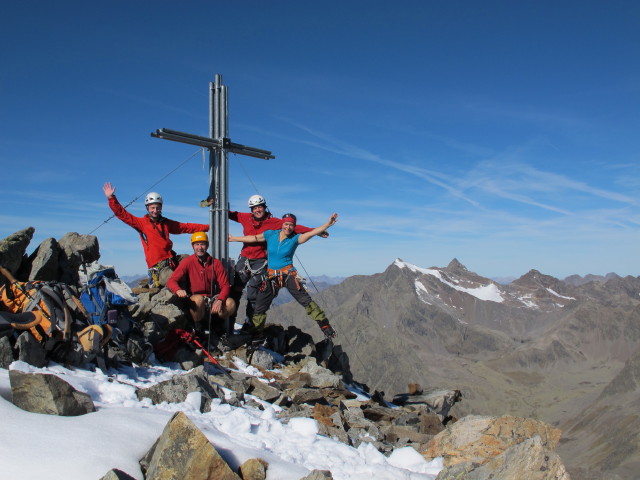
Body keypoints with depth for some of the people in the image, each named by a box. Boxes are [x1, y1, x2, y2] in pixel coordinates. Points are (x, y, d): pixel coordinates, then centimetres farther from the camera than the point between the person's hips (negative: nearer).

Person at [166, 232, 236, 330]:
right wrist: (178, 290, -39)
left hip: (212, 298, 2)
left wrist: (220, 300, -26)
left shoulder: (216, 263, -2)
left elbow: (225, 285, -5)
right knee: (199, 299, -37)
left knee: (230, 303, -26)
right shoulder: (187, 262, -7)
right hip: (195, 301, -2)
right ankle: (197, 327, -9)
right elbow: (171, 281, -15)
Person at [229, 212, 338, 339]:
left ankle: (325, 325, -12)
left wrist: (328, 224, -33)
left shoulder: (295, 238, -5)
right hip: (271, 276, 3)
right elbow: (252, 238, 13)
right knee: (260, 307, 8)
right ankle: (254, 334, 26)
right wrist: (232, 238, 20)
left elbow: (312, 233, -19)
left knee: (305, 300, -18)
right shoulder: (270, 234, 2)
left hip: (288, 274, -3)